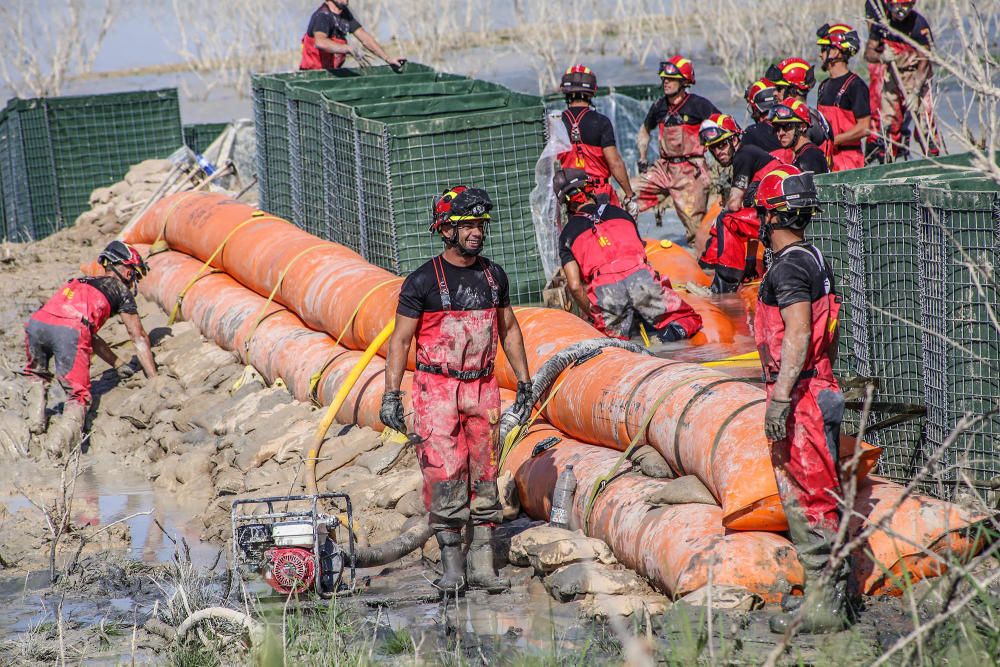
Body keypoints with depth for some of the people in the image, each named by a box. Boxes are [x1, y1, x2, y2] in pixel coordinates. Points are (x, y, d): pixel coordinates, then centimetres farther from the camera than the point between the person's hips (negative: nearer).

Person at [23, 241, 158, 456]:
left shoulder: (80, 283, 38)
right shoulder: (121, 291, 22)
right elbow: (139, 339, 24)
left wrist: (119, 365, 45)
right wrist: (154, 380, 30)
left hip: (37, 323, 5)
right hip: (69, 332, -5)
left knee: (38, 375, 33)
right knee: (77, 394, 4)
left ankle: (36, 420, 15)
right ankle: (64, 433, -21)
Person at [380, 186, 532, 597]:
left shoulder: (493, 276, 9)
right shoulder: (423, 281, -6)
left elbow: (509, 330, 20)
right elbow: (400, 339, -4)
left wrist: (524, 381, 17)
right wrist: (391, 394, -9)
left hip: (482, 388, 4)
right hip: (436, 389, -4)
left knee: (484, 477, 4)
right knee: (444, 475, -9)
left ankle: (483, 566, 8)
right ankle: (452, 568, -3)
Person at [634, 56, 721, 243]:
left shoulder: (698, 105, -6)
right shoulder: (659, 106, 11)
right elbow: (644, 131, 29)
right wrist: (642, 159, 17)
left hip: (691, 171, -5)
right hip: (664, 168, 5)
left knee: (695, 225, -8)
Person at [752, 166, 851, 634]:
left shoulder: (789, 266, -15)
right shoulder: (817, 261, 15)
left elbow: (798, 336, -22)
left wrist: (779, 398, -24)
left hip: (799, 397, -10)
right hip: (820, 392, 10)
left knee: (807, 500, -8)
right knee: (818, 500, 14)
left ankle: (822, 607, -7)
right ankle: (826, 595, 19)